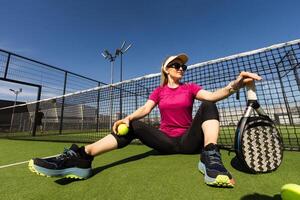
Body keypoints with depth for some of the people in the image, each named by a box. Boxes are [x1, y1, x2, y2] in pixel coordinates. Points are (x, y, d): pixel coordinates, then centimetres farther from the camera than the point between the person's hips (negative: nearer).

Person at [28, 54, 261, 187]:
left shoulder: (190, 88, 5)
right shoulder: (159, 91, 7)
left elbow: (212, 95, -13)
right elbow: (145, 109, -7)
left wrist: (235, 85, -32)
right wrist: (127, 117, -27)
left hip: (189, 140, 0)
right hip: (166, 141, 0)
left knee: (208, 106, -19)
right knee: (132, 126, -21)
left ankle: (211, 157, -37)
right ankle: (81, 156, -31)